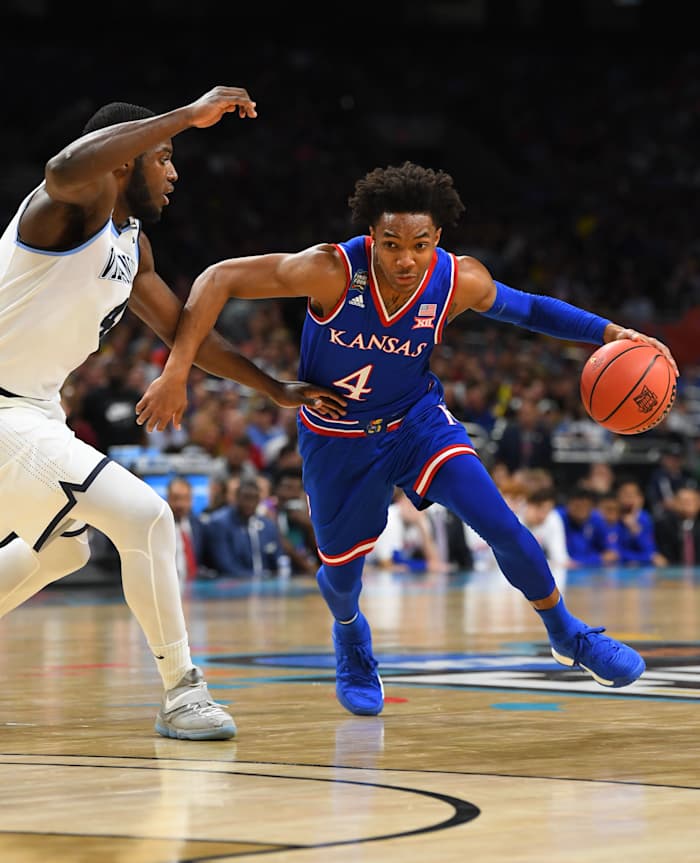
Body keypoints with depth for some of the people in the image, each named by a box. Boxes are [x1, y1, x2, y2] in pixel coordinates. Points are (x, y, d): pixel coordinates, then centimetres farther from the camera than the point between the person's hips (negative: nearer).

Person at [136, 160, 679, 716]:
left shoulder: (460, 281, -23)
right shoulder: (333, 271, -33)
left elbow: (524, 308, -2)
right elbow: (219, 279, -29)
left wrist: (608, 332, -14)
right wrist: (177, 372, -36)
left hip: (418, 419, 1)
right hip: (337, 437, -1)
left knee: (504, 528, -15)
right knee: (341, 574, 11)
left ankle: (569, 636, 11)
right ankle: (351, 639, 49)